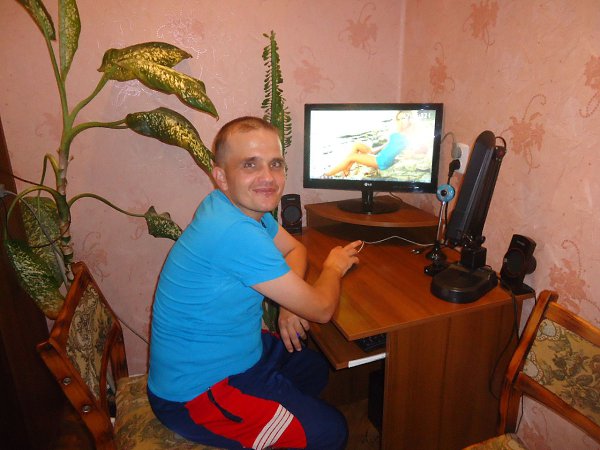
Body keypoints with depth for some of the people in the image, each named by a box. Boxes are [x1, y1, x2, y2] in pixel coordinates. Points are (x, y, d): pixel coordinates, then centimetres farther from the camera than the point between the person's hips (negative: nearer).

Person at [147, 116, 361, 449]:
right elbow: (322, 309, -24)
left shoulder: (247, 206, -5)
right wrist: (334, 266, -3)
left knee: (316, 367, 21)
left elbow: (294, 248, 9)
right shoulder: (236, 234, -34)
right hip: (196, 392, -9)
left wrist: (290, 301, -10)